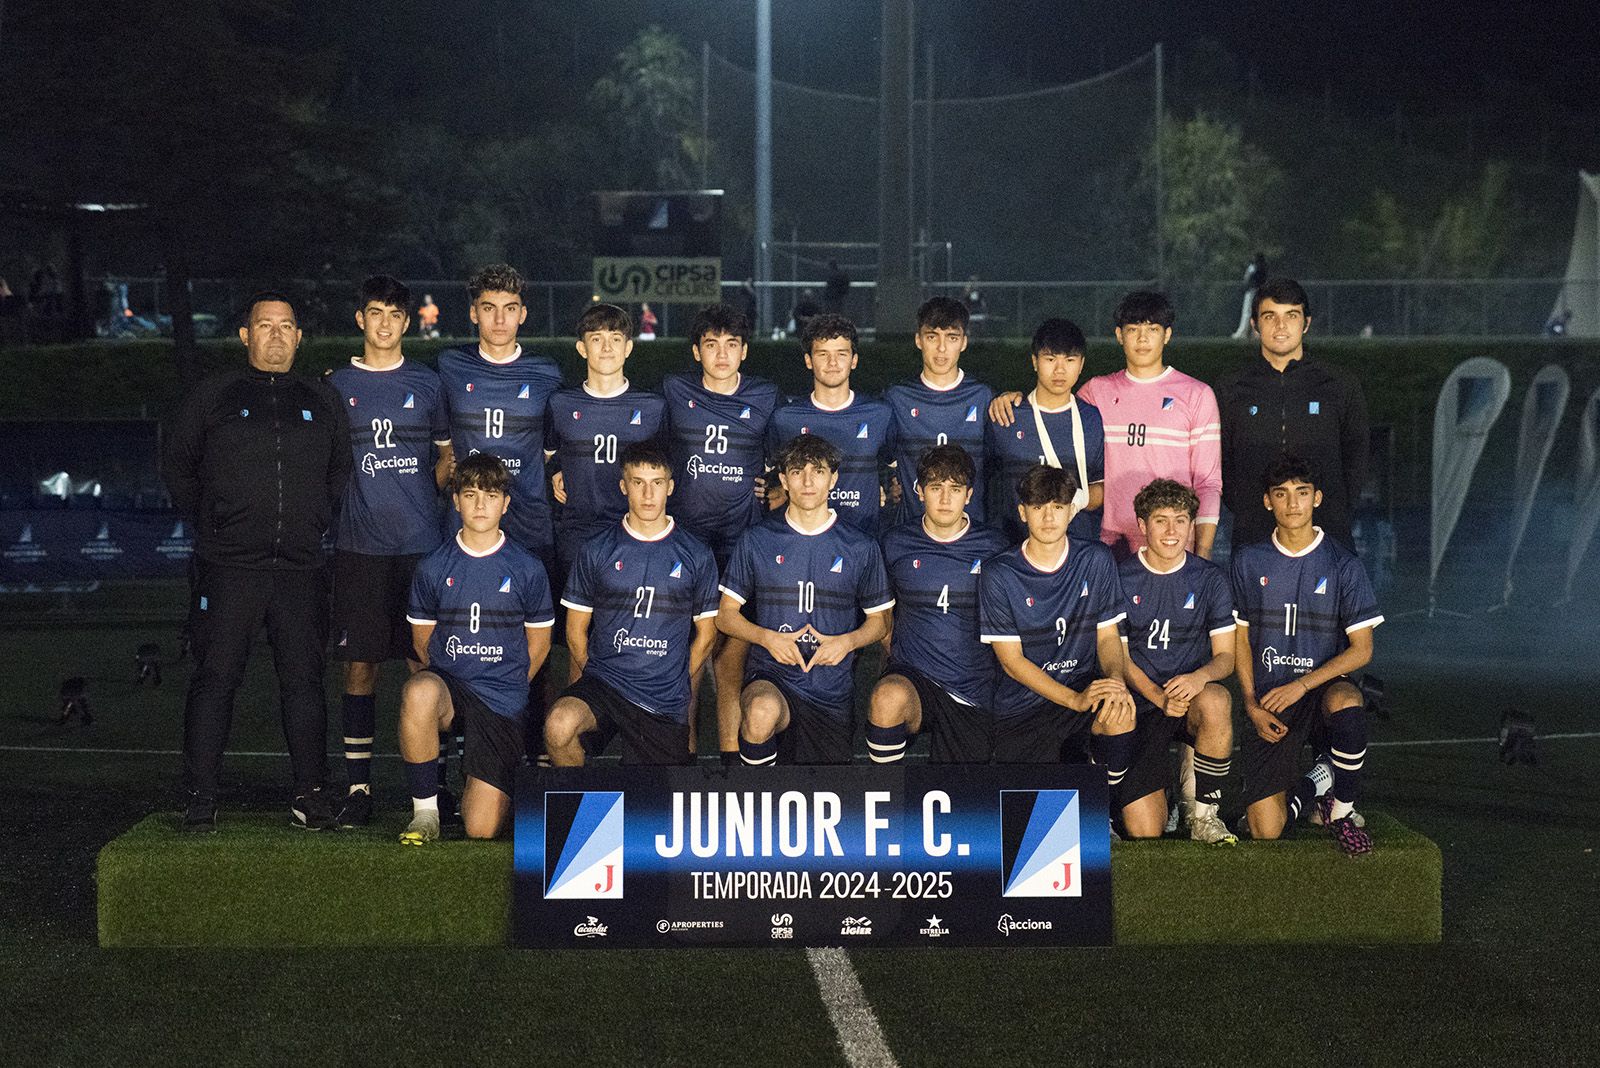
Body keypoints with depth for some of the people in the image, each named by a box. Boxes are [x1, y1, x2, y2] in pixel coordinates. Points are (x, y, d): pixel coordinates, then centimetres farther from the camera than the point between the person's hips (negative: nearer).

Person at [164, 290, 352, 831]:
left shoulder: (322, 400, 13)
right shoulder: (214, 395, 7)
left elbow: (341, 472, 21)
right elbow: (178, 466, 12)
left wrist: (317, 523, 12)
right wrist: (210, 523, 6)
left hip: (301, 568, 2)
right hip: (228, 567, -2)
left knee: (304, 679, 2)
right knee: (216, 678, -2)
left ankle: (310, 792, 9)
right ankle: (201, 796, 3)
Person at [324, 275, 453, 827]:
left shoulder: (427, 382, 9)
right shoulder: (337, 384, 8)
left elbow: (447, 455, 16)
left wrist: (423, 491, -1)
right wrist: (351, 497, -1)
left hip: (422, 543, 0)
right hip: (360, 547, 0)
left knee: (426, 663, 1)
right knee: (360, 665, -1)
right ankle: (358, 787, 5)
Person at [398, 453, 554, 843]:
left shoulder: (527, 569, 1)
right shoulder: (434, 567, 3)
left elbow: (539, 640, 11)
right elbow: (422, 635, 13)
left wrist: (507, 687, 10)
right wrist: (445, 680, 6)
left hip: (503, 703, 0)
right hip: (447, 684, 1)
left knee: (482, 829, -10)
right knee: (418, 692, -40)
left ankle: (476, 780, 29)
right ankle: (424, 811, -20)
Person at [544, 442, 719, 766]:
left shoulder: (696, 556, 4)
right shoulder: (597, 550, 4)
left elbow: (705, 633, 12)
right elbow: (576, 629, 9)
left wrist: (674, 684, 9)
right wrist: (594, 683, 5)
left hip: (666, 702, 1)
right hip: (602, 681, -1)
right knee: (559, 727, -31)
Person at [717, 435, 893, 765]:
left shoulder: (861, 548, 6)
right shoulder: (757, 541, 4)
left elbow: (880, 620, 14)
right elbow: (726, 615, 7)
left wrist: (847, 642, -7)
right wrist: (768, 638, -11)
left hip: (832, 691, 2)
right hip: (770, 677, -2)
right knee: (763, 711, -38)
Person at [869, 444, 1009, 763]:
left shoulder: (993, 546, 4)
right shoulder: (897, 543, 5)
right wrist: (891, 655, 10)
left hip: (974, 693, 1)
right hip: (912, 676, -1)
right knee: (889, 696, -37)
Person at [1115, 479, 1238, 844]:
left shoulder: (1209, 578, 3)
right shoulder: (1121, 579, 0)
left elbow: (1226, 656, 1)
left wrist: (1201, 676, -23)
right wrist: (1159, 697, -17)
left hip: (1193, 695, 1)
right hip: (1141, 703, -1)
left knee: (1215, 700, -40)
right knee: (1144, 833, -15)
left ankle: (1205, 814, -19)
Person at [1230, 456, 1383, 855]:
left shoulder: (1342, 565, -1)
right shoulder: (1249, 561, 5)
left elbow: (1361, 649, -3)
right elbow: (1240, 639, 9)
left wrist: (1301, 685, -15)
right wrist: (1252, 704, -4)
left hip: (1322, 688, -1)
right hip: (1269, 702, 1)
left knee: (1347, 702, -41)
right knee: (1265, 830, -14)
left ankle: (1342, 808, -14)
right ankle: (1317, 782, 21)